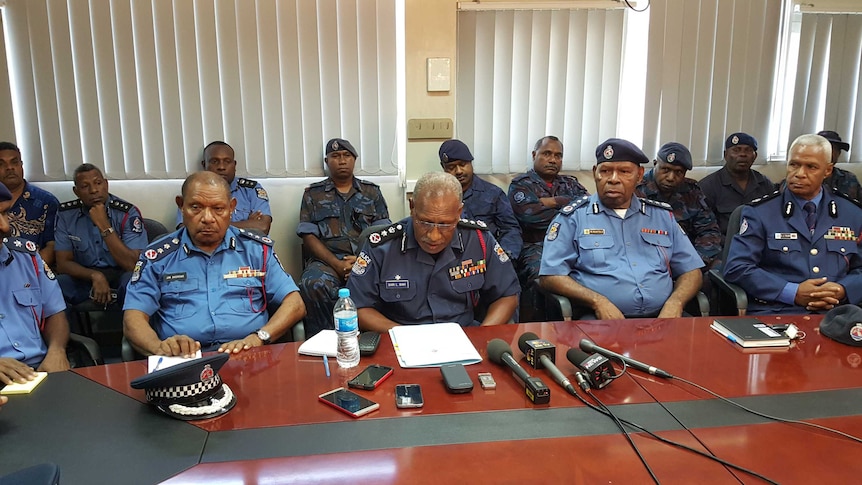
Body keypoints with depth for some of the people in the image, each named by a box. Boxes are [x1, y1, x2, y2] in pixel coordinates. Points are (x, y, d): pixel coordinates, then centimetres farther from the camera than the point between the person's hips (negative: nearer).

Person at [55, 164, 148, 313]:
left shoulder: (127, 212, -12)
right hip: (85, 277, 3)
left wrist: (104, 226, -24)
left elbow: (132, 265, -20)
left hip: (120, 276, -2)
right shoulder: (66, 214, -2)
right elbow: (63, 263, -2)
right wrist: (95, 276, -21)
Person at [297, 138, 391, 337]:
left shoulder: (372, 192, 19)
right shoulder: (313, 194, 16)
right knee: (313, 285, -36)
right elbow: (309, 237, 6)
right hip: (327, 260, 0)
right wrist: (337, 264, -10)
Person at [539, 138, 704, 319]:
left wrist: (675, 302, -4)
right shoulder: (573, 216, 6)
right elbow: (550, 276, -1)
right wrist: (597, 301, -15)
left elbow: (691, 270, 18)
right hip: (600, 321, -4)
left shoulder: (663, 215, 18)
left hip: (661, 318, 5)